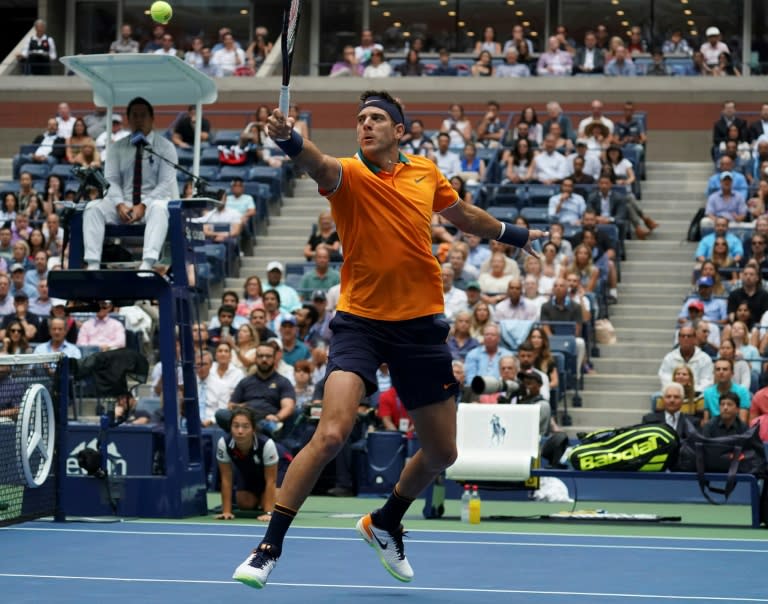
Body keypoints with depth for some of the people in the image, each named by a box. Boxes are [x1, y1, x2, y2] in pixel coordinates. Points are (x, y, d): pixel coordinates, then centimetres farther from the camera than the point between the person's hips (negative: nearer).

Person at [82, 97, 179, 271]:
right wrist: (120, 204, -17)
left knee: (158, 209, -39)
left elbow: (166, 183, -7)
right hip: (123, 203, 3)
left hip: (153, 202, -3)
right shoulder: (117, 148, 12)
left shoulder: (165, 147, 2)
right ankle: (93, 265, -34)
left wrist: (143, 206, -21)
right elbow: (111, 180, 3)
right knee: (93, 208, -25)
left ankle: (147, 265, -54)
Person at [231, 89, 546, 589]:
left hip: (422, 324, 4)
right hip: (360, 322, -4)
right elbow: (319, 164, -33)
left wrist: (512, 234, 40)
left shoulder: (426, 172, 5)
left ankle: (385, 524, 40)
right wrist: (290, 139, -55)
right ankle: (270, 547, -11)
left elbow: (462, 214, 26)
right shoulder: (349, 175, -8)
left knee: (442, 453, 12)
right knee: (331, 435, -22)